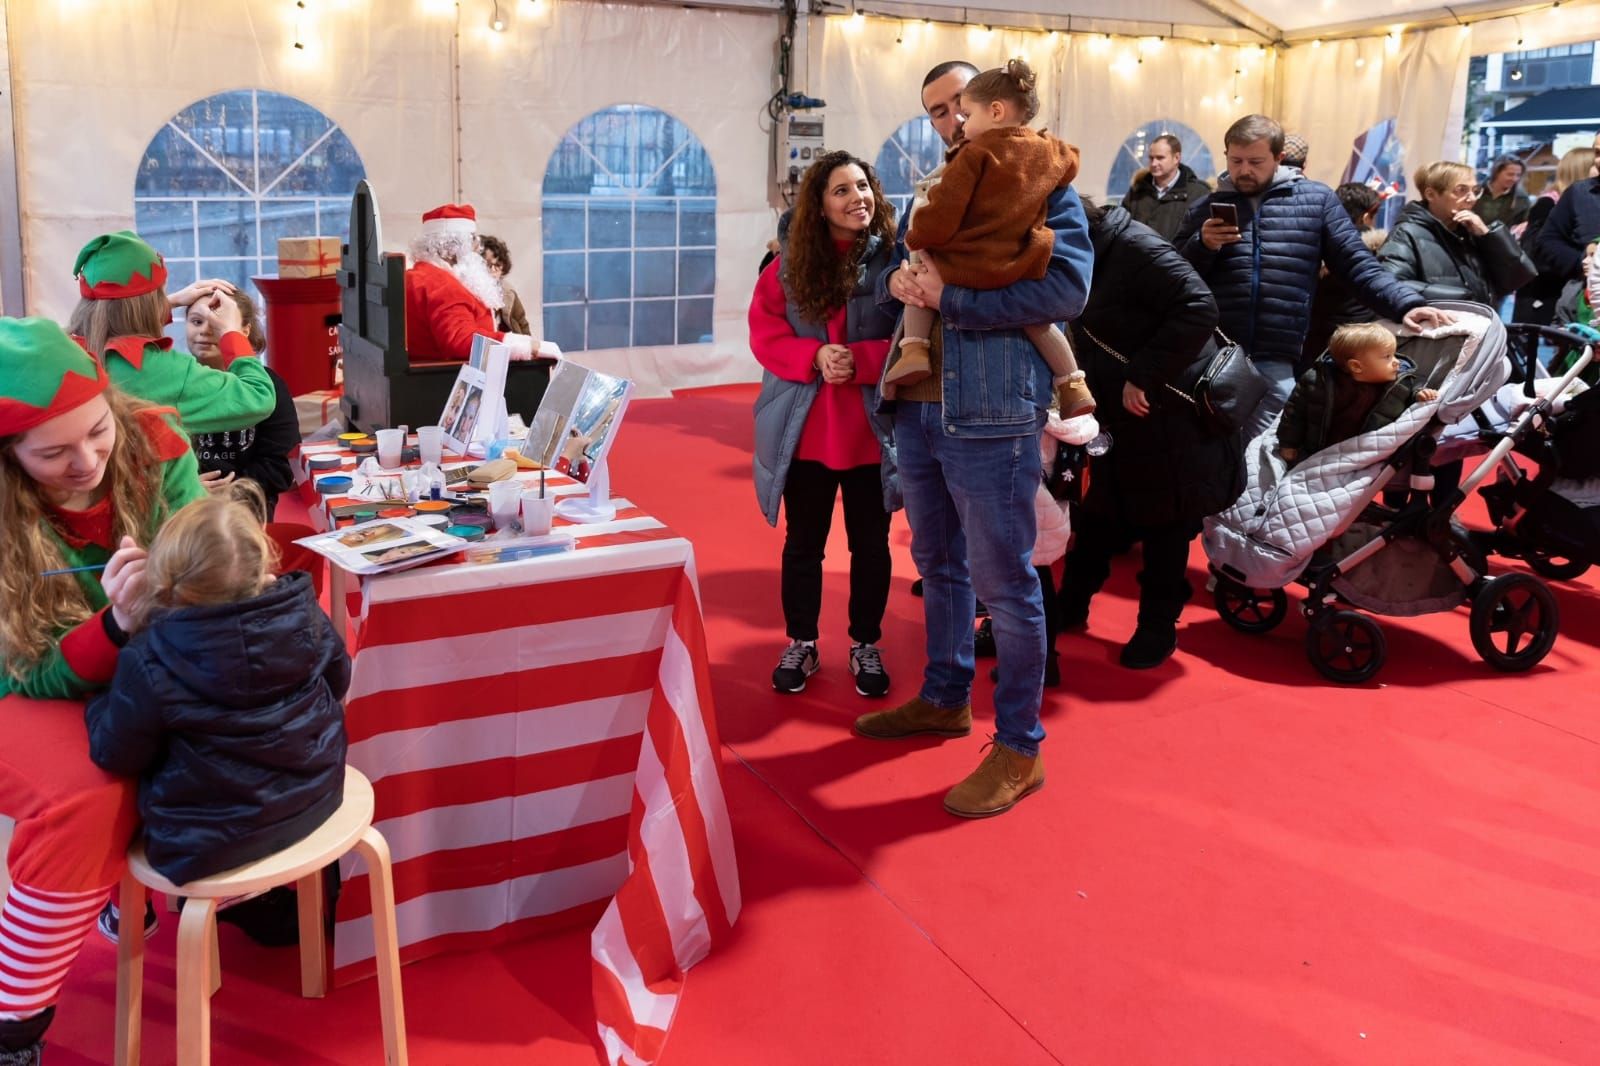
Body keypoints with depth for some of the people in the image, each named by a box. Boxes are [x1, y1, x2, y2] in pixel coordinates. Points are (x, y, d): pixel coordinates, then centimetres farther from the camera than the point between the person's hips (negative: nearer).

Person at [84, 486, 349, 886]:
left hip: (208, 843, -4)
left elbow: (116, 756, -9)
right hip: (315, 797, 4)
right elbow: (338, 680, 6)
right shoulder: (304, 612, -14)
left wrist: (101, 701, 10)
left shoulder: (150, 663, -25)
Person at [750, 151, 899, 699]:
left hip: (872, 430, -1)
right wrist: (813, 357, -17)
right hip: (804, 430, 2)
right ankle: (800, 644, 29)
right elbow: (764, 332, -1)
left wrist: (860, 360, -22)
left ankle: (866, 646, 28)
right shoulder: (789, 264, 1)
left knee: (870, 544, 10)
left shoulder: (895, 257, -5)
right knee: (802, 543, 13)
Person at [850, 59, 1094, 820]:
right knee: (938, 566, 19)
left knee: (1003, 582, -2)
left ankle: (1019, 748, 10)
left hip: (990, 413, -7)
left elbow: (1066, 288, -17)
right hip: (915, 408, 7)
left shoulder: (1043, 185, -3)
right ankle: (944, 698, 36)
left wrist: (948, 296, -20)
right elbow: (890, 278, 19)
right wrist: (897, 281, -6)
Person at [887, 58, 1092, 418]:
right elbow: (1070, 162, 31)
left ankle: (913, 350, 5)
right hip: (1018, 269, 5)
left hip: (964, 267, -5)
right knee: (1037, 318, 28)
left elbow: (944, 213, -14)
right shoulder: (1049, 151, 7)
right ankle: (1073, 385, 29)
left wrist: (916, 238, 3)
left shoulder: (975, 153, -10)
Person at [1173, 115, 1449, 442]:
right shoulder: (1206, 208, 10)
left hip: (1276, 365, -1)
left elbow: (1358, 265, 5)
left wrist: (1406, 304, -8)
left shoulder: (1316, 200, 6)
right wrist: (1201, 245, -9)